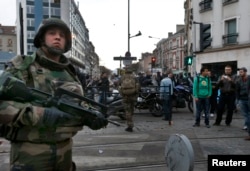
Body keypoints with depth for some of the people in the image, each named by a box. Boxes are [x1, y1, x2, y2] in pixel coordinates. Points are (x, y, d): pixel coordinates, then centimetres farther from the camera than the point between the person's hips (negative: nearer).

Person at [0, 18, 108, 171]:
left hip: (64, 150, 5)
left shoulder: (70, 74, 9)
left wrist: (89, 118, -10)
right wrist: (39, 114, -28)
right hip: (29, 153, -5)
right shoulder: (21, 68, -6)